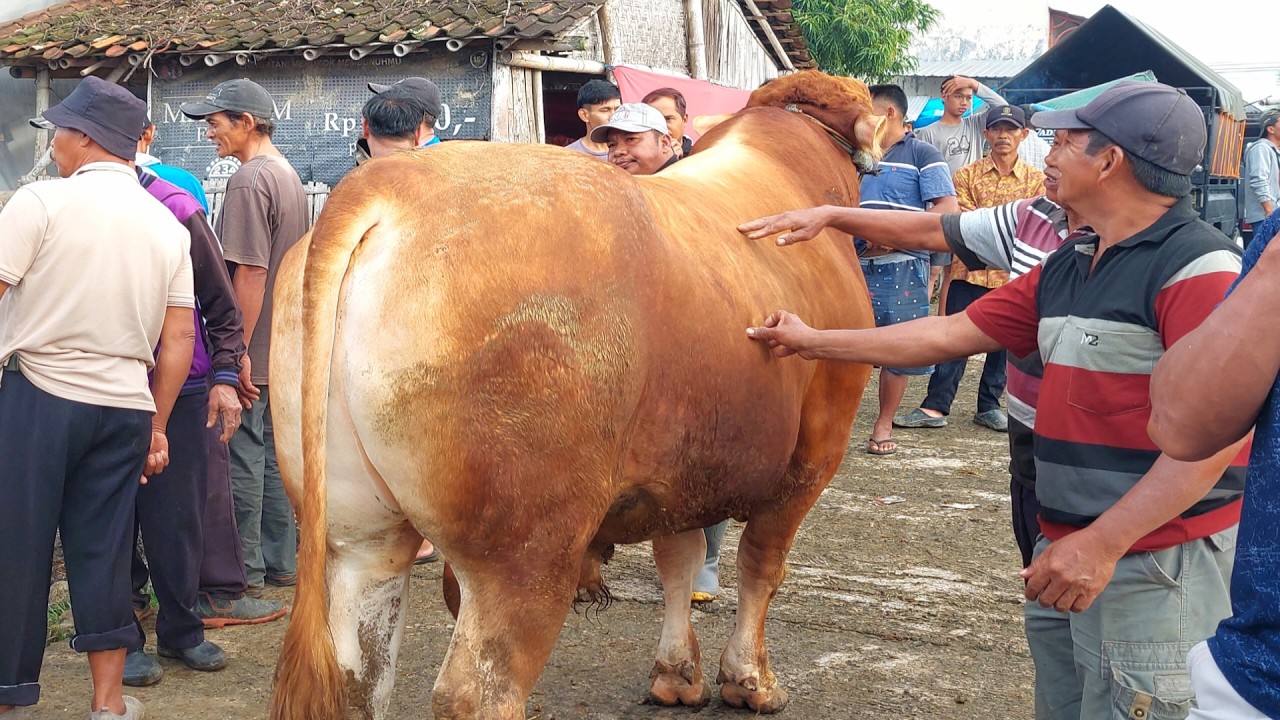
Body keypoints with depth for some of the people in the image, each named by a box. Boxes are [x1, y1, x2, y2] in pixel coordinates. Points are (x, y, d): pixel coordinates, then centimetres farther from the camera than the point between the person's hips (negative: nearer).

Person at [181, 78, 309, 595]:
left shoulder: (249, 180, -16)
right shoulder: (290, 176, 13)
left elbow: (250, 272, -21)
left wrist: (239, 352, -18)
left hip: (251, 352, -9)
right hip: (284, 349, 9)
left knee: (243, 457, -1)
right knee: (273, 455, 14)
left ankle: (245, 571, 6)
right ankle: (282, 560, 21)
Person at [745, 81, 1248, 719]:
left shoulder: (1200, 266, -15)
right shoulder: (1065, 269, 13)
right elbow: (952, 334, 18)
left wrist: (1104, 542, -26)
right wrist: (813, 342, 20)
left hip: (1157, 559, -9)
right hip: (1066, 548, 9)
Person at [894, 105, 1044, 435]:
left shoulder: (1037, 180, 5)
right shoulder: (967, 175, 4)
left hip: (1013, 275, 1)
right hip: (970, 271, -1)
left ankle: (989, 406, 19)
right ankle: (935, 406, 1)